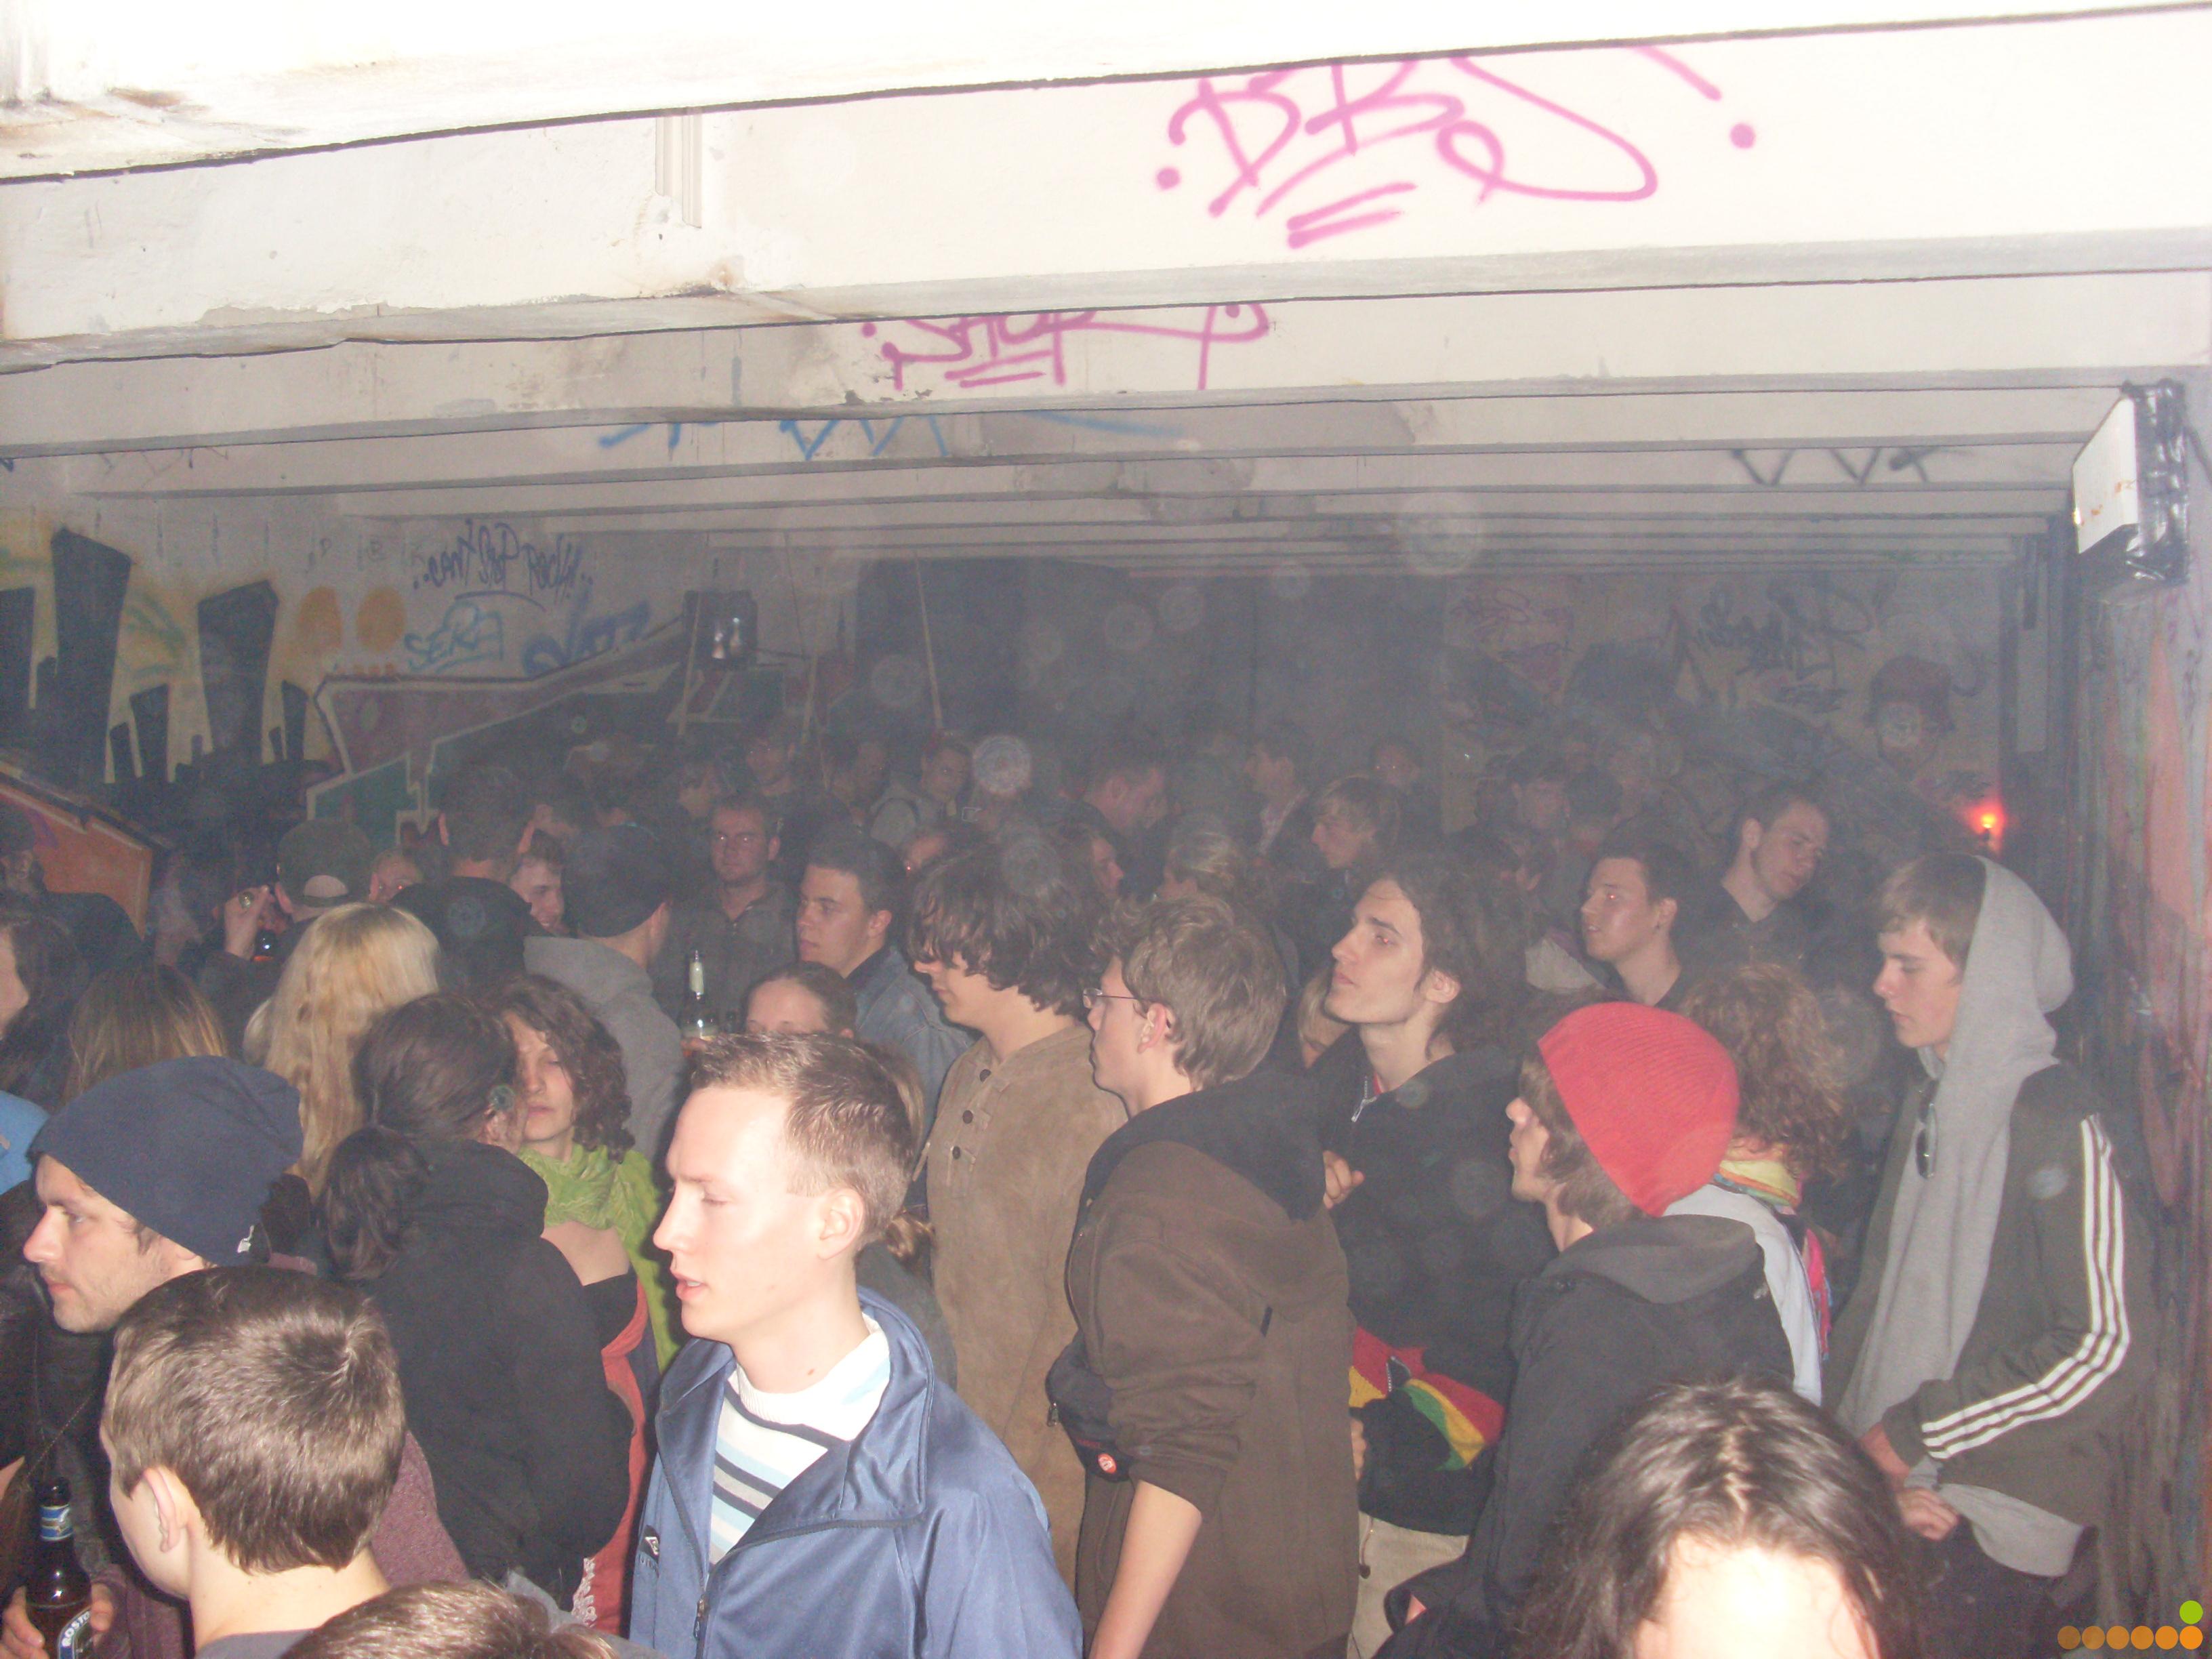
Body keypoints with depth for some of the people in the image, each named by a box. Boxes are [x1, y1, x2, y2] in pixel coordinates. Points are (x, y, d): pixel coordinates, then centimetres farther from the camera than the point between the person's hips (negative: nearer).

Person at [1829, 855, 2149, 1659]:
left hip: (1993, 1527, -6)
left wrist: (1917, 1432, -10)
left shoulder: (2056, 1118, -12)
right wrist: (1871, 1457, -2)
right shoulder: (1926, 1113, 13)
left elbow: (2107, 1349, -17)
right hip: (1896, 1504, 7)